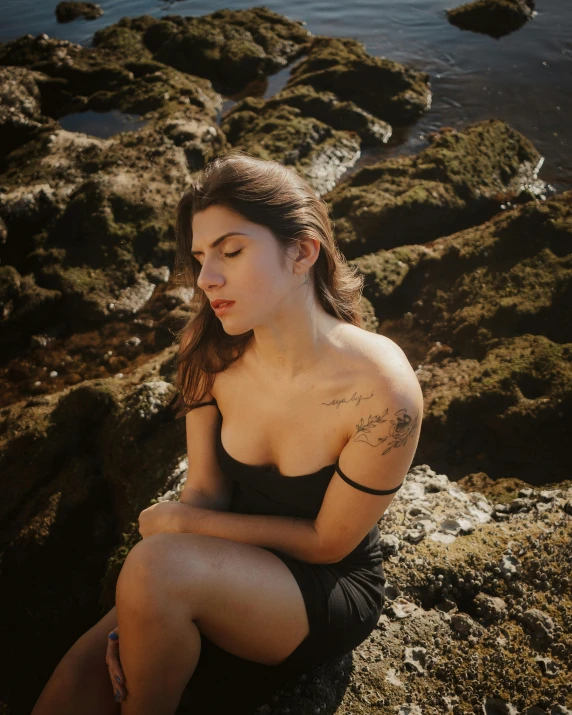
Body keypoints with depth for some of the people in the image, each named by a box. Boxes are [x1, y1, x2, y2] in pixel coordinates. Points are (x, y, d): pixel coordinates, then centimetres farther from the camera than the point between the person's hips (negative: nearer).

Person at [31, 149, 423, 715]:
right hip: (242, 569, 3)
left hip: (332, 591, -3)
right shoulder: (210, 354, -13)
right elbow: (205, 493, -5)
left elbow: (326, 542, -16)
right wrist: (140, 617, -17)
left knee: (158, 563, -28)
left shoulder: (382, 390, -27)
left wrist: (178, 522, -16)